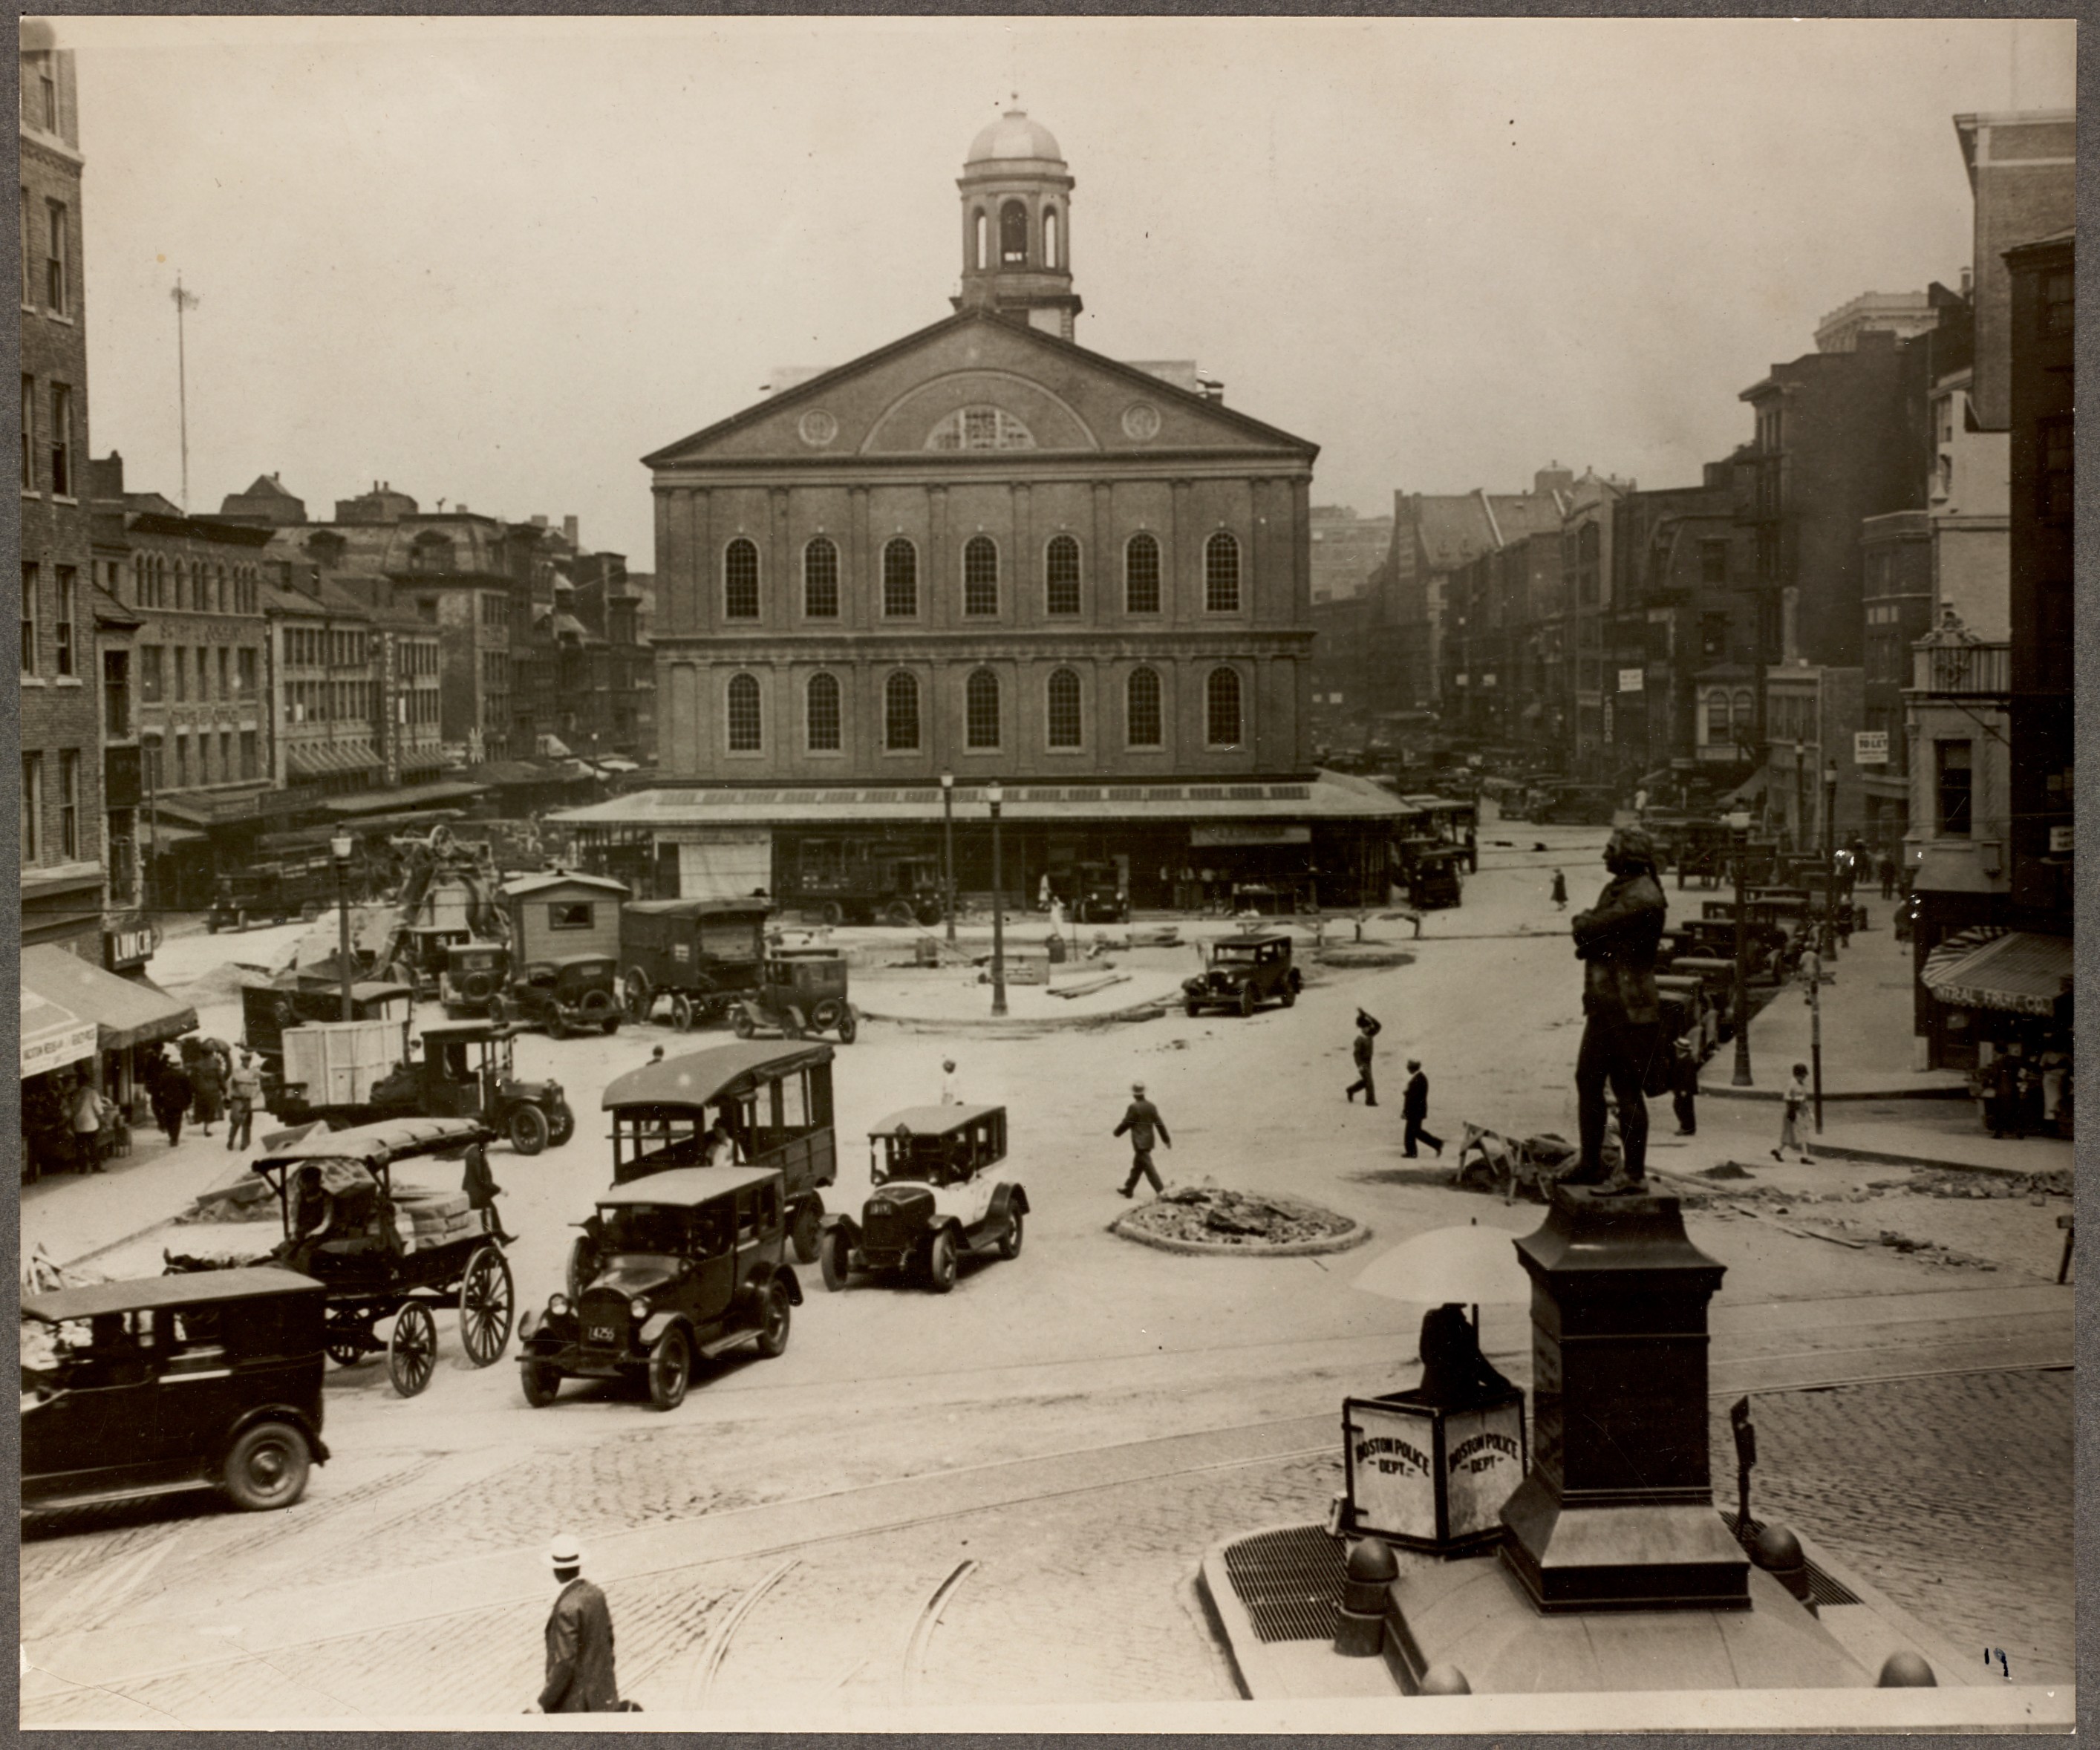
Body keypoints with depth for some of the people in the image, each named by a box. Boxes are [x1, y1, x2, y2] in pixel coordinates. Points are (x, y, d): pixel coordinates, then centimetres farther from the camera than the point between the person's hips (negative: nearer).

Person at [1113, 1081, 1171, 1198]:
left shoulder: (1134, 1107, -16)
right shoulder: (1151, 1106, 3)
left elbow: (1126, 1123, -9)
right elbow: (1160, 1124, 5)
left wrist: (1117, 1132, 10)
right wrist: (1167, 1139, 10)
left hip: (1140, 1143, -7)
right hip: (1149, 1141, 7)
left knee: (1148, 1168, -7)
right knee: (1137, 1166, 18)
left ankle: (1161, 1191, -13)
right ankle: (1129, 1189, 29)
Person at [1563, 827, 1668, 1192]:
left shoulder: (1643, 899, -17)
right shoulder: (1615, 889, 16)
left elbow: (1589, 928, -18)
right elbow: (1586, 936, 12)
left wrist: (1583, 920, 2)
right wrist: (1589, 925, -8)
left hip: (1631, 1010, -10)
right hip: (1603, 1004, 10)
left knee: (1627, 1092, -6)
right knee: (1588, 1081, 15)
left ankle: (1635, 1175, -1)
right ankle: (1591, 1165, 24)